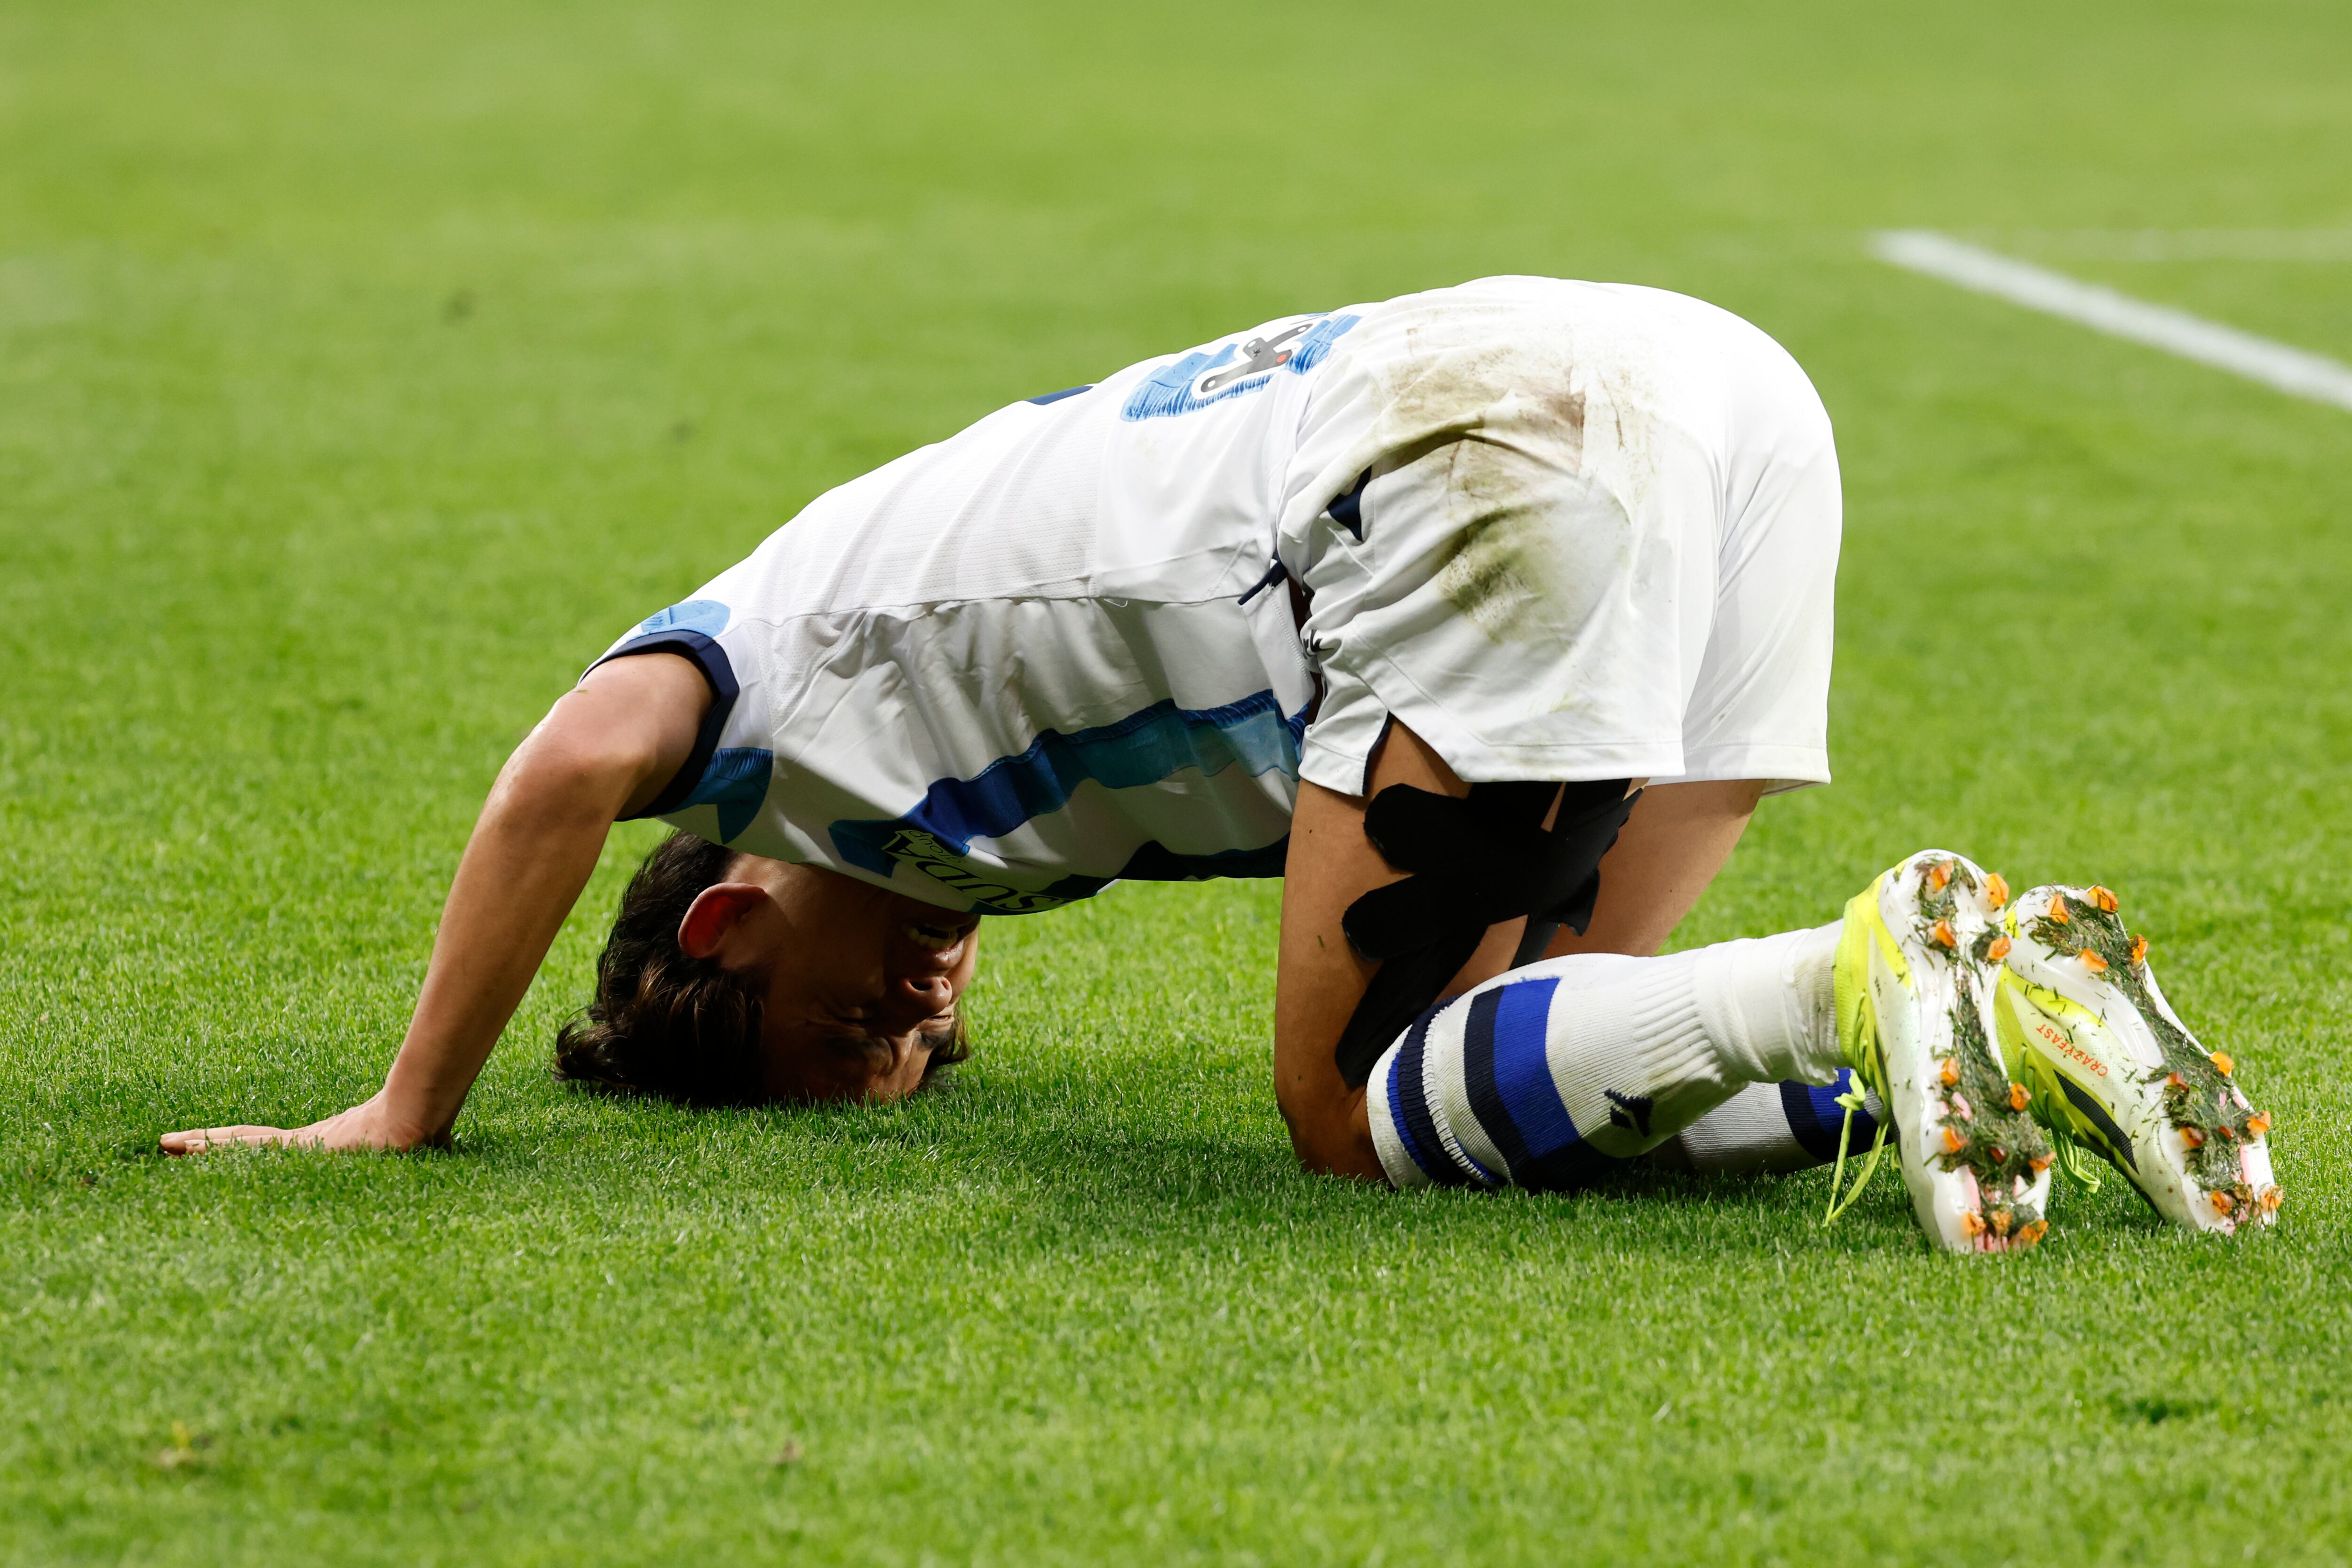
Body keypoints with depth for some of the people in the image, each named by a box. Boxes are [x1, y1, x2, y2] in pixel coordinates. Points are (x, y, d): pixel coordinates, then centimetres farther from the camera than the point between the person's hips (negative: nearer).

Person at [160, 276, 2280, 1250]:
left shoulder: (765, 643, 14)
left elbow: (580, 763, -3)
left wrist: (408, 1115, 2)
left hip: (1503, 436, -8)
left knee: (1363, 1106, -1)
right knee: (1497, 1039, 12)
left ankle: (1880, 976, -21)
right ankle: (2013, 999, -8)